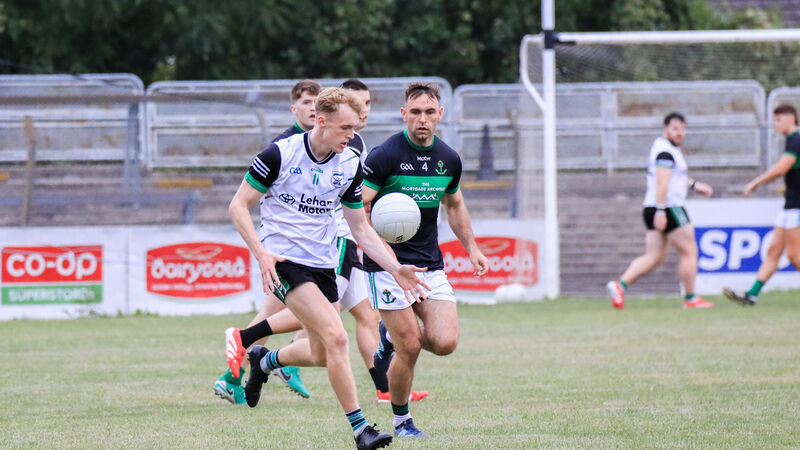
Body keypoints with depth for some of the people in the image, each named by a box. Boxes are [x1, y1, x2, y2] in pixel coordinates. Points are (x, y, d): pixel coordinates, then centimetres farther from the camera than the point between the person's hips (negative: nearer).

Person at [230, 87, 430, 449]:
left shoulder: (349, 166, 1)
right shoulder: (280, 154, -14)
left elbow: (361, 228, 8)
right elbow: (238, 206, -9)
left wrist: (395, 268, -3)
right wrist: (261, 253, -21)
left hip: (322, 263, 7)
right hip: (284, 260, -7)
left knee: (321, 354, 13)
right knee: (336, 338, -20)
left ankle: (264, 360, 43)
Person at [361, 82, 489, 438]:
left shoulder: (449, 159, 6)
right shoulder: (384, 156, -12)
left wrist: (471, 247, 16)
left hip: (430, 264, 5)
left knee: (445, 342, -10)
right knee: (410, 349, -8)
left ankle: (392, 335, 22)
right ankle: (401, 419, 16)